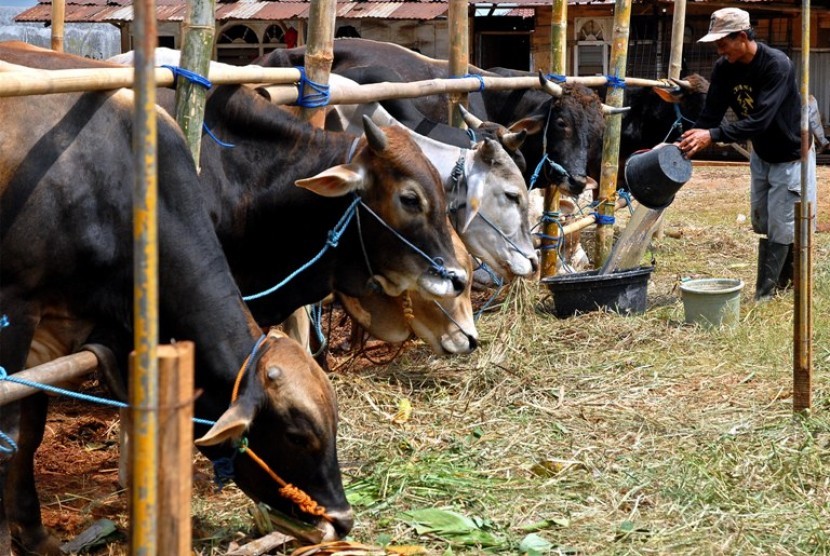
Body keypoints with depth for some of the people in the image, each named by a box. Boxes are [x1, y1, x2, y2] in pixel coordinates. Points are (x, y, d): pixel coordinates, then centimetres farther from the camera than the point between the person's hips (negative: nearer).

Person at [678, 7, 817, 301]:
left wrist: (713, 136, -46)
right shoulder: (724, 68, -11)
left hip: (791, 154, -7)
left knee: (779, 227, -4)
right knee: (762, 223, 13)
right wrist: (687, 145, -28)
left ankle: (764, 296, 1)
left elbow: (759, 120, -39)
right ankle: (786, 278, 28)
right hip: (760, 153, 7)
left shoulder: (777, 65, -31)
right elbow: (710, 114, -12)